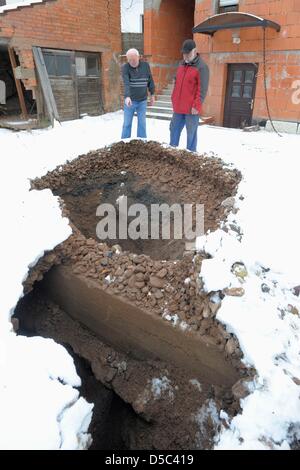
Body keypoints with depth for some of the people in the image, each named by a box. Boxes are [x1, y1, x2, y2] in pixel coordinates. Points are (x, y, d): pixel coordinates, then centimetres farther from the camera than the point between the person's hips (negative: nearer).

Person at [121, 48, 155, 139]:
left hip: (142, 100, 2)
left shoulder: (146, 65, -2)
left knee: (142, 123, 5)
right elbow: (126, 83, -27)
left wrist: (152, 95, 7)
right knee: (127, 124, 4)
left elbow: (150, 81, 7)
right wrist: (127, 97, -42)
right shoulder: (125, 67, -12)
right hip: (130, 100, -2)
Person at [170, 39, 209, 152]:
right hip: (178, 107, 7)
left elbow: (202, 89, -12)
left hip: (191, 108, -7)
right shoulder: (181, 65, 15)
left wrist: (196, 106, -18)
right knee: (174, 129, 12)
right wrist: (174, 101, 16)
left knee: (191, 133, -2)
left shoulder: (201, 67, -7)